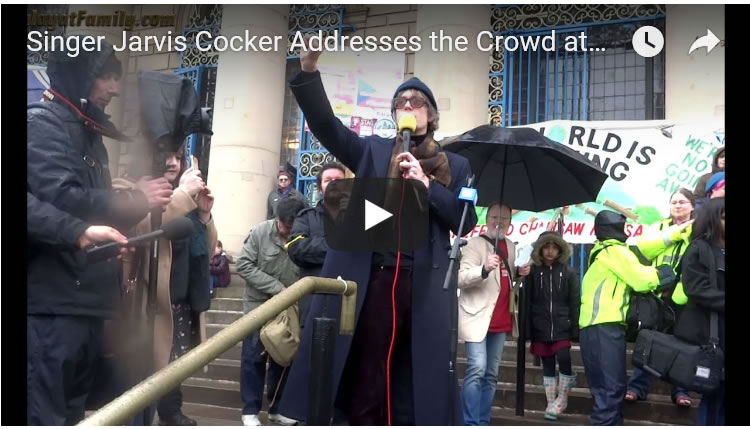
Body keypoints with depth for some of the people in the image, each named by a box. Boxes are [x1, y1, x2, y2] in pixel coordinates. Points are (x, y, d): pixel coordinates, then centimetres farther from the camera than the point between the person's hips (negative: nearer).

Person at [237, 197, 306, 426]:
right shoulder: (260, 232, -13)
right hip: (259, 305, -1)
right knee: (254, 358, 4)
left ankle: (277, 408, 26)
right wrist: (276, 287, -18)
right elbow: (244, 265, -13)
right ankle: (250, 410, 16)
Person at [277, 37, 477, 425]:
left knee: (414, 384, 6)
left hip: (424, 285, 0)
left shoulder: (454, 166, 13)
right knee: (366, 378, 4)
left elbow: (465, 224, 4)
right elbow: (326, 124, -1)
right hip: (372, 278, 0)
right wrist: (309, 71, -16)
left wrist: (427, 185, -8)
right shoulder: (374, 151, 14)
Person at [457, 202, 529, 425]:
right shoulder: (475, 244, -8)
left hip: (501, 319, 7)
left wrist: (519, 273, 6)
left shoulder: (510, 246, 13)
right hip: (478, 317, -7)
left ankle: (483, 424, 19)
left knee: (491, 374, 11)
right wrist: (485, 268, -35)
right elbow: (460, 278, -19)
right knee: (477, 369, -14)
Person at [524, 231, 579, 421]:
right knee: (547, 365, 7)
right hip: (541, 327, 1)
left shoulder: (568, 272, 2)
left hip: (562, 326, -1)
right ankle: (551, 403, 17)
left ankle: (562, 399, 12)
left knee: (564, 359, -10)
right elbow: (527, 302, 1)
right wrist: (527, 330, -4)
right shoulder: (533, 272, 2)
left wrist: (575, 329, -6)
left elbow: (575, 302, 1)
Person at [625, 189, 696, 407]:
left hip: (684, 296, -1)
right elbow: (643, 247, -7)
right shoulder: (659, 228, 13)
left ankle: (681, 389, 19)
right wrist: (674, 232, -12)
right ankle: (637, 386, 10)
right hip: (657, 294, 2)